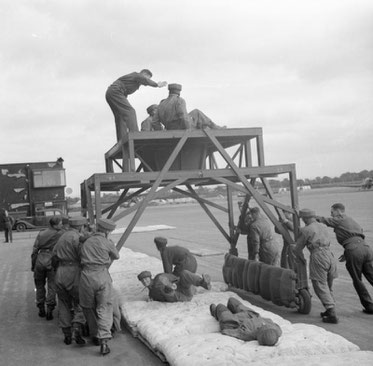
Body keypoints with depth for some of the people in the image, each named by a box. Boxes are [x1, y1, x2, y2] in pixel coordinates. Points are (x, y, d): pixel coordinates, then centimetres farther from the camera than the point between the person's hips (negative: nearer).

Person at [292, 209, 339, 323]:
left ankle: (332, 314, -11)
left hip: (318, 256, -7)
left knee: (321, 287, -3)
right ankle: (330, 310, 23)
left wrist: (302, 259, 24)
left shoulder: (305, 230, 1)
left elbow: (297, 249, 5)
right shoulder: (323, 227, 22)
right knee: (328, 286, 19)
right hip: (330, 255, 7)